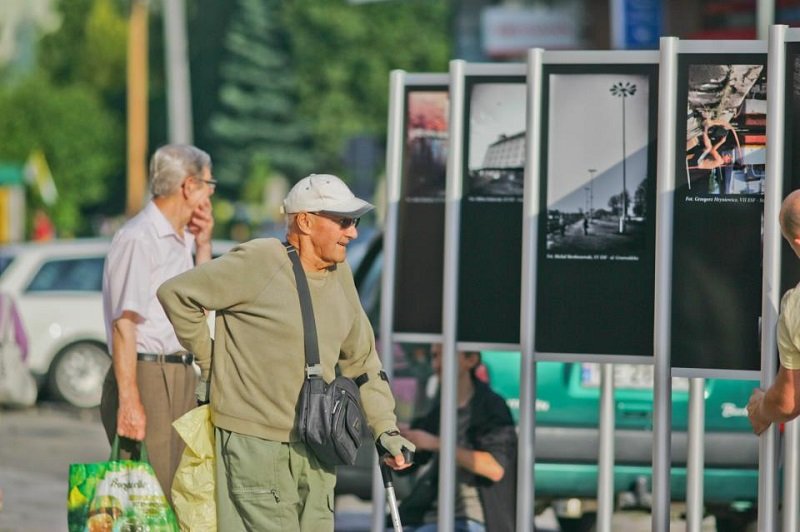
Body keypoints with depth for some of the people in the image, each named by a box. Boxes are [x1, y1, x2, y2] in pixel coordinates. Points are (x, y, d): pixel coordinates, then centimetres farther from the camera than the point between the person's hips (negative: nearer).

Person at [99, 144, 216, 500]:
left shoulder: (180, 240, 16)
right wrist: (129, 401, -24)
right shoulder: (139, 238, -12)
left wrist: (203, 245, 14)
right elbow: (124, 324, -18)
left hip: (180, 376, 9)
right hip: (146, 375, -9)